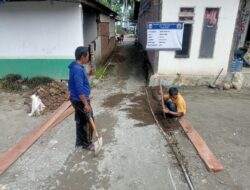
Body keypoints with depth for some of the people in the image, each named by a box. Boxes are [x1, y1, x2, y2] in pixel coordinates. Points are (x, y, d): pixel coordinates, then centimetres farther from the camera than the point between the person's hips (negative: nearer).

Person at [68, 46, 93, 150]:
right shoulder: (78, 69, -25)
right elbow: (79, 89, -27)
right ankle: (86, 143, 21)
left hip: (76, 99, 10)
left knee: (80, 121, 20)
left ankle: (79, 141, 34)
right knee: (87, 121, 5)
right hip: (80, 100, -10)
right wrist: (86, 104, -23)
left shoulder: (75, 67, 7)